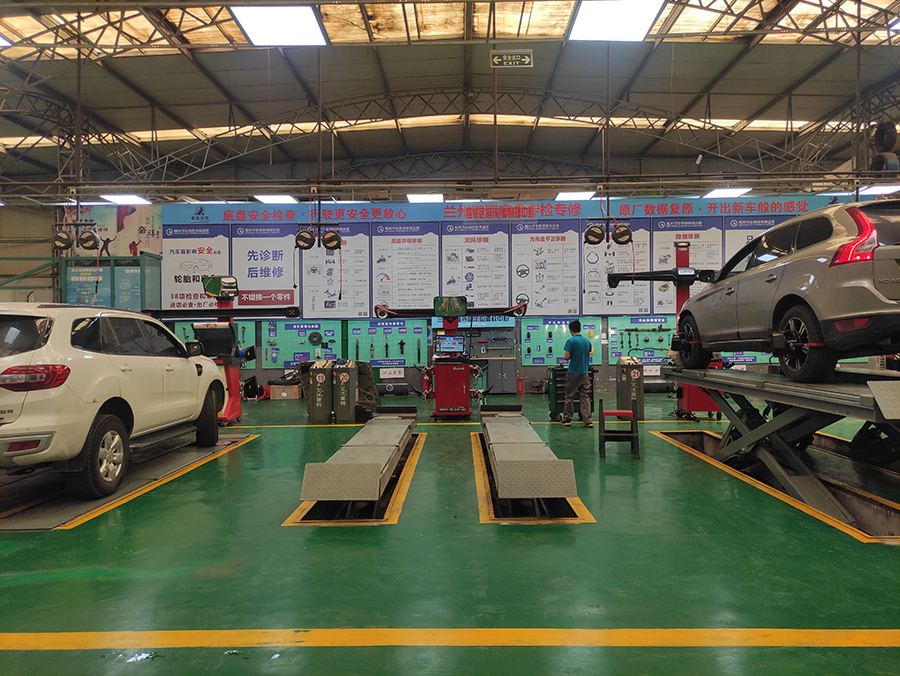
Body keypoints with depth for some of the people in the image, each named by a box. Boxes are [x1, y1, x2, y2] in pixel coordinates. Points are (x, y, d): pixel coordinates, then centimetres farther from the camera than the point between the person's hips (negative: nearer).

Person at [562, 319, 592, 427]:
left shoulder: (571, 341, -12)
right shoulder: (587, 341, 6)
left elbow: (566, 357, -16)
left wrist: (571, 357, 4)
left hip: (573, 373, -4)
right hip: (585, 373, 4)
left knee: (569, 397, 7)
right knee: (585, 398, 6)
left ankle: (567, 419, 13)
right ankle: (587, 421, 2)